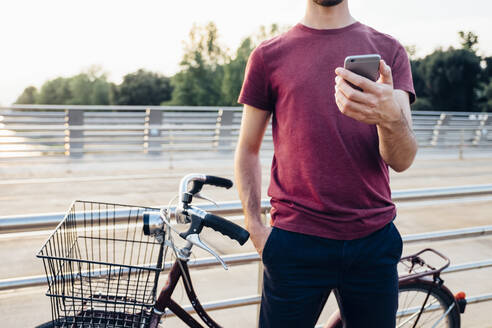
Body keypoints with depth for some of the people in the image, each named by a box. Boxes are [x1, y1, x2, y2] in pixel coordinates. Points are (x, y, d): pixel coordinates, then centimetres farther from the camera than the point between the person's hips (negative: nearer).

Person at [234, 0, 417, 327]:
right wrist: (255, 227, 0)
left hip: (374, 241, 2)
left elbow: (401, 160, -4)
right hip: (296, 242, -1)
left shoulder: (389, 50, 6)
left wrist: (390, 117, -25)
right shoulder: (268, 55, 5)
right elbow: (248, 149, 10)